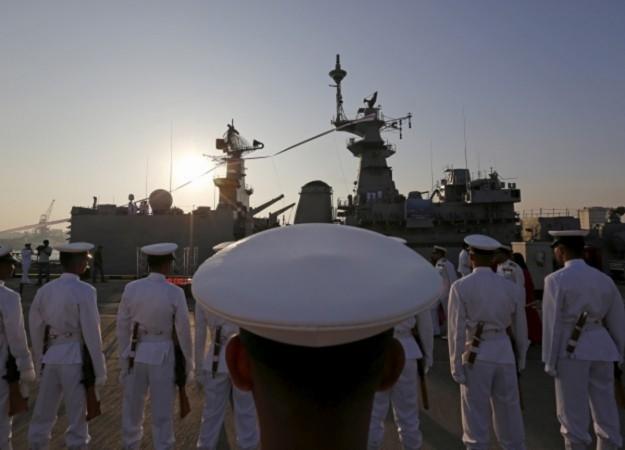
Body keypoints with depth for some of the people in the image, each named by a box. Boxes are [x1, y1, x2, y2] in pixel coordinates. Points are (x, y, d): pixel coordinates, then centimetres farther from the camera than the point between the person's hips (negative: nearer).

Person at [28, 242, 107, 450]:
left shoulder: (44, 290, 3)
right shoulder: (85, 291, -16)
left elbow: (36, 329, 9)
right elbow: (92, 333, -16)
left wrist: (40, 362, 21)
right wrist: (100, 370, -7)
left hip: (51, 358, 6)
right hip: (76, 359, -6)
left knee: (43, 414, 20)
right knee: (77, 417, 9)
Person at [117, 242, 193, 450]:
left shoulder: (131, 288, -7)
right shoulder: (175, 293, -16)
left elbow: (122, 327, 1)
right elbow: (183, 331, -10)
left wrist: (124, 359, 13)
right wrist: (188, 363, 3)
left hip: (136, 353, 4)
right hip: (164, 355, -3)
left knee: (132, 408, 22)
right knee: (162, 412, 12)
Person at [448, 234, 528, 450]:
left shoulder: (460, 287, -11)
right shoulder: (511, 287, 0)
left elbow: (457, 330, -11)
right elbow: (520, 328, 9)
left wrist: (456, 366, -3)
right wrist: (520, 360, 23)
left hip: (475, 356, -4)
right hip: (504, 354, 4)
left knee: (476, 418, 10)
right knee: (509, 414, 20)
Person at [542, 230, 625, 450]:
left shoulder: (556, 280, -12)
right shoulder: (603, 279, 7)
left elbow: (552, 323, -12)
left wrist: (550, 361, -5)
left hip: (571, 350, -6)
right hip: (602, 348, 6)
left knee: (573, 411, 6)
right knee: (605, 408, 17)